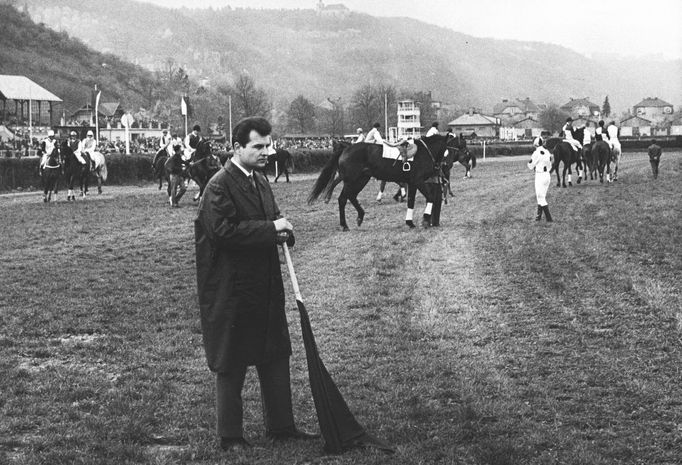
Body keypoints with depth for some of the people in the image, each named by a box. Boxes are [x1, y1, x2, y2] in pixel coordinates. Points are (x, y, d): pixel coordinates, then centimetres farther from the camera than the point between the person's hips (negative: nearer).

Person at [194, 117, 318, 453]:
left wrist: (283, 230, -2)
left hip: (265, 287, 8)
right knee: (231, 366, 3)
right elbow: (224, 231, -25)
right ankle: (230, 437, 13)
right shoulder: (219, 186, -15)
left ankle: (281, 426, 24)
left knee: (275, 357, 13)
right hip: (232, 291, -8)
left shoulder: (260, 181, 12)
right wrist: (271, 229, -22)